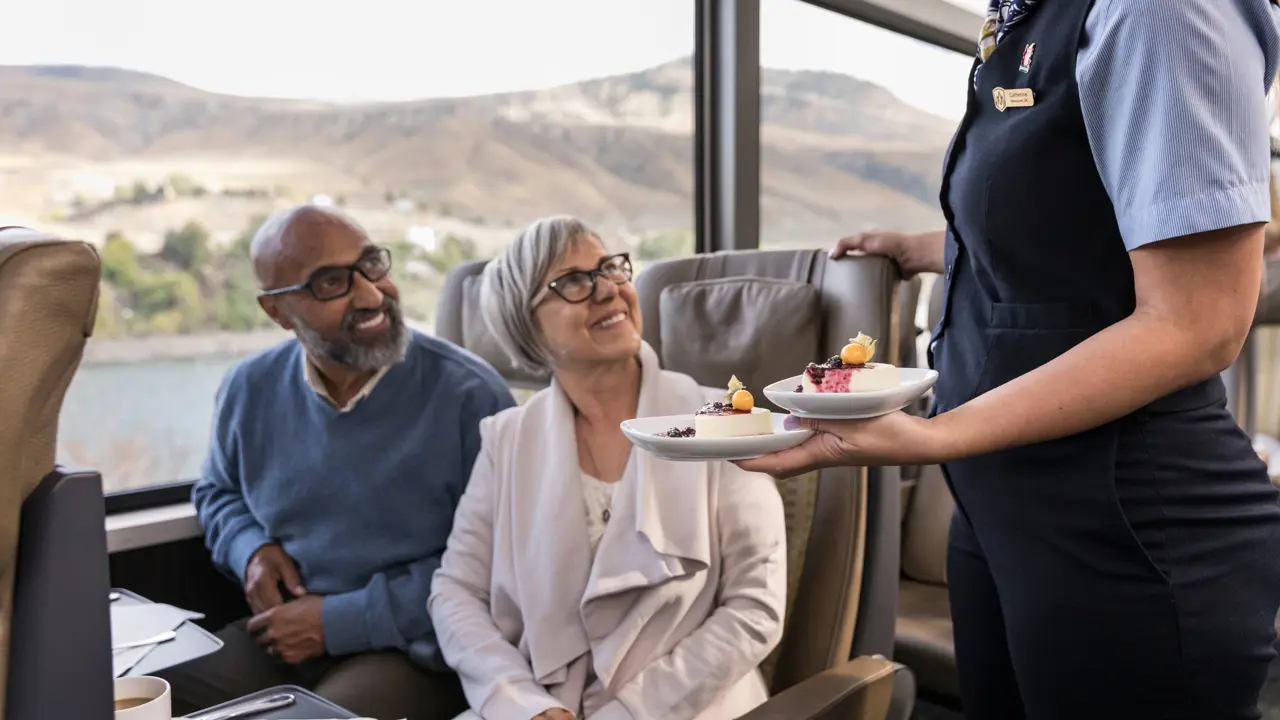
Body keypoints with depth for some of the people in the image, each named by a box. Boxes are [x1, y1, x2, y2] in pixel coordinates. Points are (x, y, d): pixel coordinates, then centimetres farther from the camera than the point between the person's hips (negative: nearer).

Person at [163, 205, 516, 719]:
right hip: (278, 638, 5)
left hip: (417, 652, -4)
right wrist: (250, 549, 0)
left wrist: (340, 622, -16)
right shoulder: (250, 391, 3)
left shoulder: (470, 395, -15)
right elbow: (218, 491, 24)